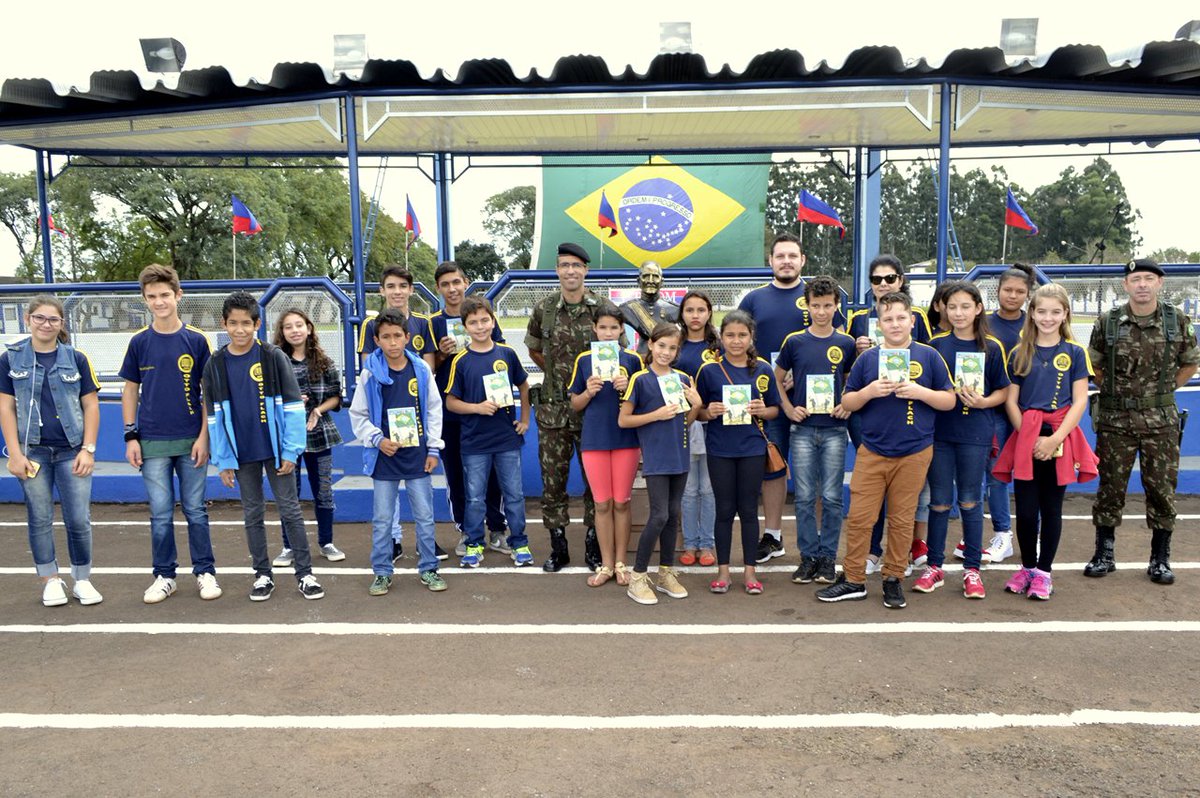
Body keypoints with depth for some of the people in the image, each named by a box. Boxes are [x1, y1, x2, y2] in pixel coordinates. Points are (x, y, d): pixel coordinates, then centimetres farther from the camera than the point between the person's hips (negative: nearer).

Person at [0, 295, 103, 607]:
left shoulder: (76, 359, 3)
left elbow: (91, 406, 3)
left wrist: (88, 449, -4)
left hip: (71, 451, 0)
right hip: (33, 452, 0)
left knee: (79, 519, -1)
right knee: (40, 518, 7)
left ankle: (82, 580, 15)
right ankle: (51, 581, 21)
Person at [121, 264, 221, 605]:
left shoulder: (197, 340, -1)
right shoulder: (139, 342, 3)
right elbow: (130, 390, 7)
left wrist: (204, 436, -6)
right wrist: (131, 436, 1)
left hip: (191, 441, -1)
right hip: (152, 443, 1)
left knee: (196, 510, 7)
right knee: (160, 514, 8)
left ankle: (206, 572, 18)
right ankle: (164, 576, 20)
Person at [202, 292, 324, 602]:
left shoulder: (274, 357, -6)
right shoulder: (215, 364, 1)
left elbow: (292, 405, -7)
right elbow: (214, 416, 2)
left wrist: (291, 451, -10)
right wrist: (223, 461, -1)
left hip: (275, 450, -2)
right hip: (242, 454, 2)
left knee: (290, 510, 2)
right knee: (252, 514, 10)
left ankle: (305, 573, 11)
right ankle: (262, 574, 22)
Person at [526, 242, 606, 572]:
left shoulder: (603, 308, -4)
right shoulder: (543, 309, 3)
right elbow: (534, 350, 18)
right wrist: (557, 373, 9)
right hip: (553, 408, 2)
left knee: (596, 476, 6)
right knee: (552, 477, 7)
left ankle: (593, 544, 20)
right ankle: (558, 546, 20)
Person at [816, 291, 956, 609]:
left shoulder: (929, 356, 2)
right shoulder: (867, 358, 5)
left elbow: (949, 400, 3)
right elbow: (847, 402, 7)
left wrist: (920, 392, -13)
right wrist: (869, 391, -12)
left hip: (914, 453, -1)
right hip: (871, 451, 1)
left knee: (902, 520, 8)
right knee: (859, 517, 2)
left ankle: (893, 579, 22)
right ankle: (853, 580, 14)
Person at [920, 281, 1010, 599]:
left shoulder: (992, 347, 1)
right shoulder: (935, 345, 2)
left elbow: (1003, 391, 5)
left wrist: (983, 401, -13)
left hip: (975, 433, -1)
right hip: (939, 431, 1)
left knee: (970, 501, 7)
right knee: (939, 501, 7)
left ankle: (972, 569, 18)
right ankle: (934, 566, 19)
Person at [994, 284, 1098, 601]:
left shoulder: (1074, 353, 3)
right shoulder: (1019, 354, 6)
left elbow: (1080, 402, -2)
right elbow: (1011, 401, 4)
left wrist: (1055, 438, -12)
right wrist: (1030, 437, -8)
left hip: (1060, 439, -1)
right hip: (1026, 440, 1)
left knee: (1051, 508, 7)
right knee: (1026, 509, 1)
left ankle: (1044, 572, 19)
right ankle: (1027, 567, 21)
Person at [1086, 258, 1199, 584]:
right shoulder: (1108, 322, -2)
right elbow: (1094, 365, 9)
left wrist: (1164, 390, 5)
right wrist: (1114, 391, 4)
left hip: (1160, 420, 1)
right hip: (1115, 419, 0)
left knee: (1162, 488, 5)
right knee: (1111, 486, 6)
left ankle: (1160, 559, 19)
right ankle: (1103, 554, 17)